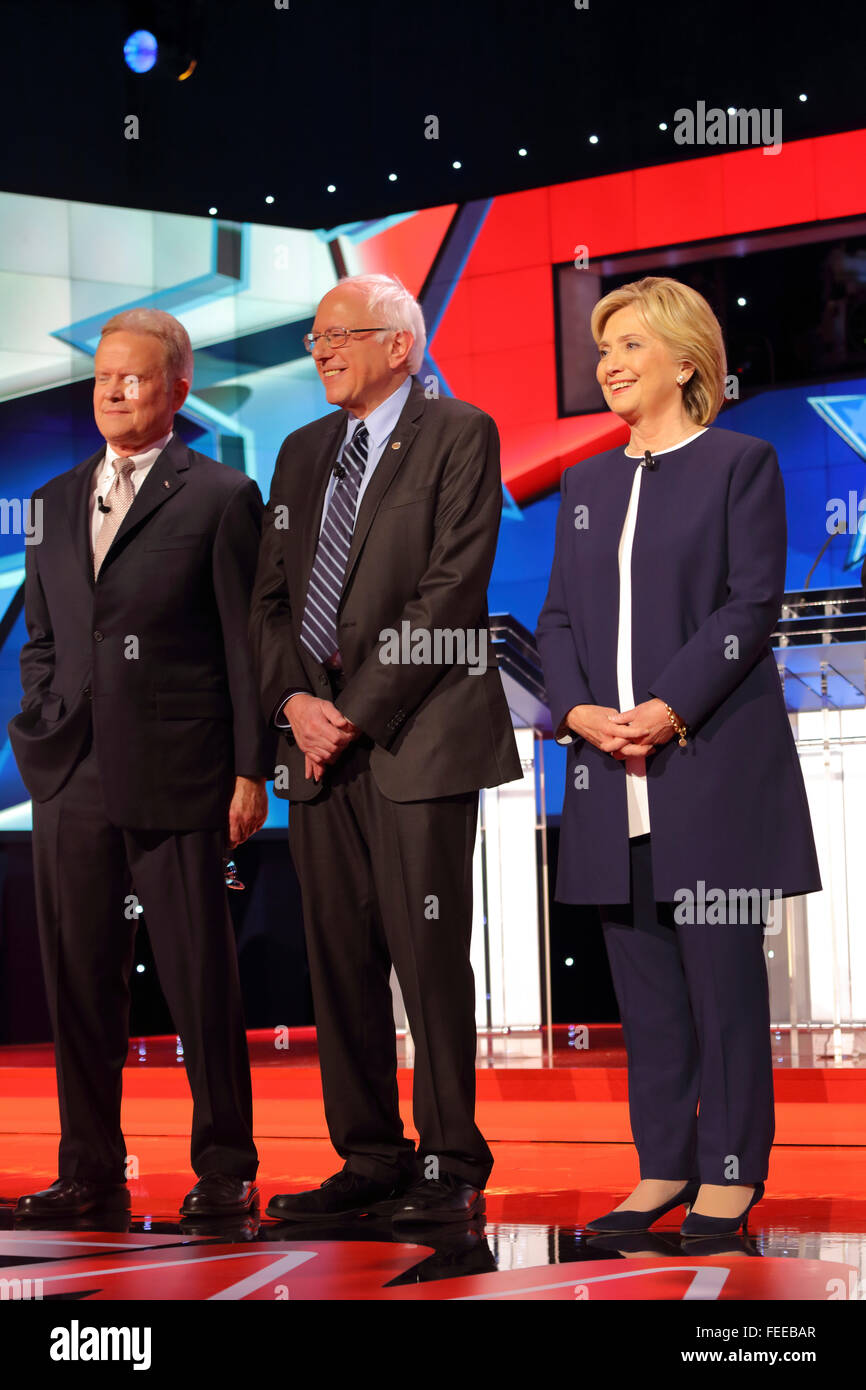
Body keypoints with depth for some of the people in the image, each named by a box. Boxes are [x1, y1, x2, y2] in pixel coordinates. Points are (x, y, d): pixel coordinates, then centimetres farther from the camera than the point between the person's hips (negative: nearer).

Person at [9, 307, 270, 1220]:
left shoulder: (220, 497, 0)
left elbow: (246, 642, -3)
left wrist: (250, 771, -7)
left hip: (176, 776, -5)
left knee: (199, 977, -1)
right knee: (78, 978, 7)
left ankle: (224, 1169, 9)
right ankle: (90, 1170, 16)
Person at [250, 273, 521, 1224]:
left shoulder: (459, 434, -1)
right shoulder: (302, 453, 20)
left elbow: (452, 586, -10)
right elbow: (271, 597, 18)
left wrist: (356, 712, -12)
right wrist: (293, 701, -2)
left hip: (417, 735, -6)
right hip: (320, 736, 6)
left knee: (429, 953, -7)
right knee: (338, 958, 6)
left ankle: (452, 1168, 0)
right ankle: (369, 1159, 13)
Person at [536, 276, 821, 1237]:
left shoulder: (740, 464, 1)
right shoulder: (586, 484, 18)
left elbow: (752, 602, -8)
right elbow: (558, 616, 13)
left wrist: (671, 706, -17)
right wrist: (576, 707, -6)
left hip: (713, 758, -5)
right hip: (612, 768, 5)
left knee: (721, 967, -2)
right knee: (643, 978, 7)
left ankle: (731, 1171, 5)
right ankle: (664, 1166, 14)